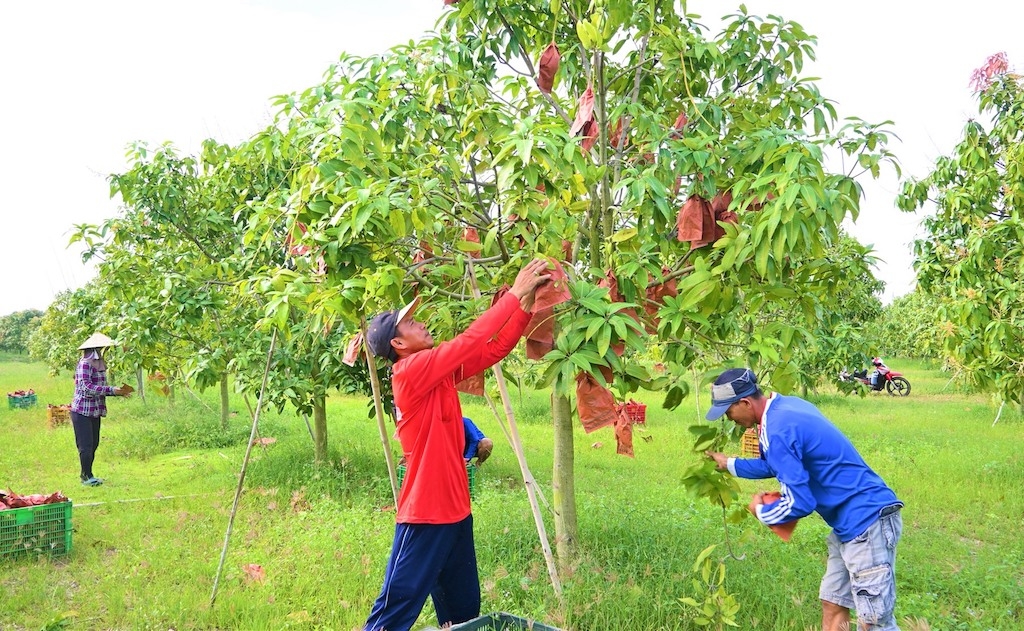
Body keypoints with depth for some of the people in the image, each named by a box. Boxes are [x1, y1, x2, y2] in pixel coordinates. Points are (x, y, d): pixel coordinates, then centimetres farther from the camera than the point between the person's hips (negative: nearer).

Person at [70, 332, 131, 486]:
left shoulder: (100, 365, 12)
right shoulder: (85, 364, -15)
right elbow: (87, 387, -23)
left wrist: (118, 392, 2)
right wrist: (111, 390, -26)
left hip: (95, 411, 8)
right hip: (82, 411, -8)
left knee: (93, 444, 13)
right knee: (86, 445, -3)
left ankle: (86, 474, 24)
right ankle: (87, 476, 7)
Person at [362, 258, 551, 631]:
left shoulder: (439, 372, 8)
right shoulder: (410, 372, -16)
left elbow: (494, 349, 8)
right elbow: (471, 341, -22)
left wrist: (525, 307, -4)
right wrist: (514, 295, -15)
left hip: (454, 512, 9)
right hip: (425, 517, -9)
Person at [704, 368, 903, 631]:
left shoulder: (777, 430, -22)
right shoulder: (786, 405, 8)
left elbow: (799, 503, -23)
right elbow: (779, 464, 26)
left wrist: (761, 511, -3)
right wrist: (729, 464, 34)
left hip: (867, 520, -10)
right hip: (852, 520, 10)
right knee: (832, 608, 14)